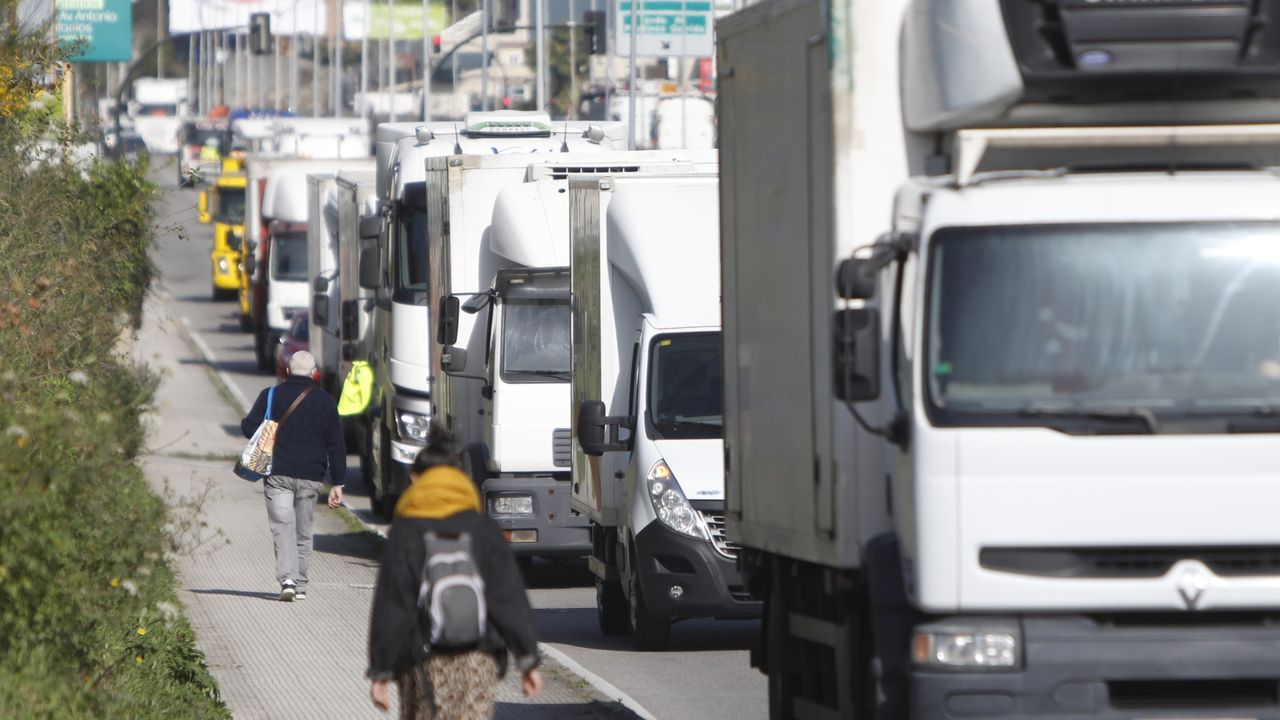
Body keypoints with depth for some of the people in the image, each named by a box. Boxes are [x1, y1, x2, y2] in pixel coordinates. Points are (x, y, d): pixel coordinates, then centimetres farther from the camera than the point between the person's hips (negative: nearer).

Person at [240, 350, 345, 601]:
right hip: (311, 477, 1)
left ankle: (287, 579, -22)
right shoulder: (325, 401, 4)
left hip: (278, 474, -1)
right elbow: (336, 445, 3)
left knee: (283, 527, -5)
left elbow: (249, 427, -4)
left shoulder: (270, 396, 1)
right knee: (304, 531, 12)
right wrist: (338, 483, 6)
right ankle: (300, 585, 14)